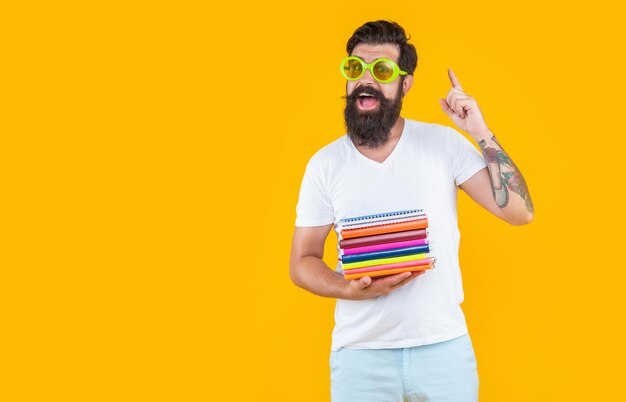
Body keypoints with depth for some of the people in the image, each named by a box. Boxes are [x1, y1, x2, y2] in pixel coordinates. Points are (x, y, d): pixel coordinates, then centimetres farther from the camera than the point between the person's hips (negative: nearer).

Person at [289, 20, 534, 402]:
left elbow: (520, 212, -6)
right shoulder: (325, 164, 0)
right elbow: (303, 261, 3)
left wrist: (481, 133, -13)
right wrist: (352, 290, -15)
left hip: (444, 347, 0)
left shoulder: (445, 143, -1)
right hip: (360, 354, 0)